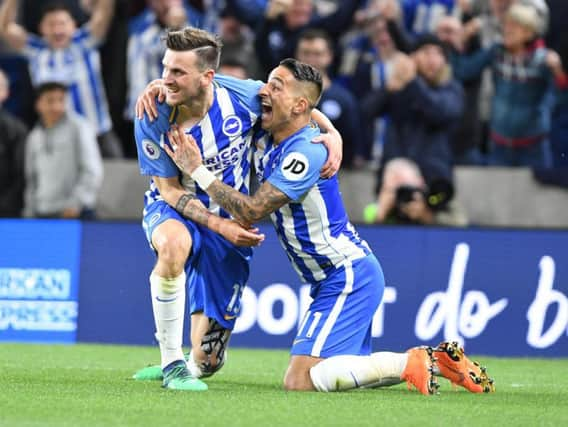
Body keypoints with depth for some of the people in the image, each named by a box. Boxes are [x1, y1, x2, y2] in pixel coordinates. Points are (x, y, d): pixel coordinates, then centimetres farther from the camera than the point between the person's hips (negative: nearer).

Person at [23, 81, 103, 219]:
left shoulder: (79, 127, -1)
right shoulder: (34, 137, 15)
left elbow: (93, 172, -6)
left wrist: (76, 203, -13)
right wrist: (30, 213, 14)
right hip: (42, 215, 5)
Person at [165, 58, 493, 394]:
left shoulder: (305, 152, -21)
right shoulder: (266, 140, 6)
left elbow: (250, 212, -23)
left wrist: (198, 170, -19)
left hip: (348, 276, -10)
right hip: (338, 277, 10)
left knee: (300, 381, -17)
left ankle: (412, 362, -13)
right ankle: (435, 360, 15)